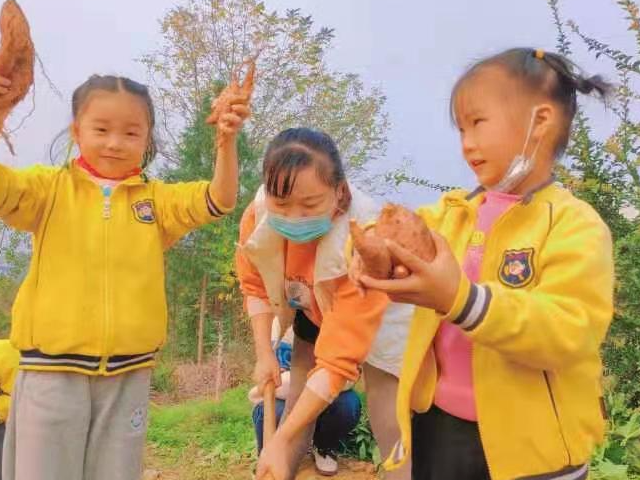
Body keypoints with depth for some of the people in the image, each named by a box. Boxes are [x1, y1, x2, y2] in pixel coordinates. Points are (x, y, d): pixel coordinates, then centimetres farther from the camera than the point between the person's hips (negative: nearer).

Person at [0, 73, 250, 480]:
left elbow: (218, 201, -6)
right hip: (52, 369, -1)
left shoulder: (157, 198, 6)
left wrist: (226, 143, -22)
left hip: (129, 373, 2)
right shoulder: (50, 188, 3)